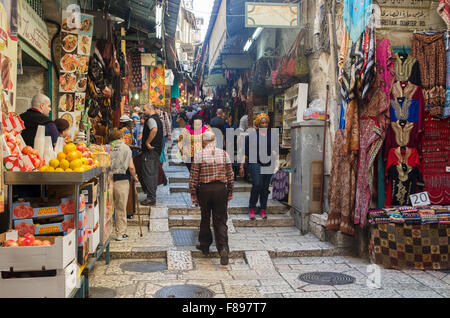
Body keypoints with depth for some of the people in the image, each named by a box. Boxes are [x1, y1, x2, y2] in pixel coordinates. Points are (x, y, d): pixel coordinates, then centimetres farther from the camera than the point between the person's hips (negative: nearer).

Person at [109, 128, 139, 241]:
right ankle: (120, 233, 8)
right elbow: (131, 167, -3)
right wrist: (134, 176, 12)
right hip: (121, 180, -2)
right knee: (121, 208, 4)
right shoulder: (125, 148, 2)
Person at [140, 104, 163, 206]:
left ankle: (150, 198, -6)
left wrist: (147, 142, -23)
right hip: (157, 150, 10)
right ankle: (153, 197, 19)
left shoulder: (151, 119, -13)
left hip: (150, 151, -10)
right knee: (154, 174, 13)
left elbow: (154, 130, -31)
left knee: (148, 174, -7)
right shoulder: (158, 119, 18)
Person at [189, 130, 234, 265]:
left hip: (204, 190, -1)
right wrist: (230, 192, 14)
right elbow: (230, 176, 5)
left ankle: (205, 245, 29)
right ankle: (223, 247, -11)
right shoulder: (224, 154, 2)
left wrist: (193, 194, 2)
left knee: (205, 219, 16)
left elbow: (193, 177, -6)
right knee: (220, 221, 4)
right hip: (221, 189, 1)